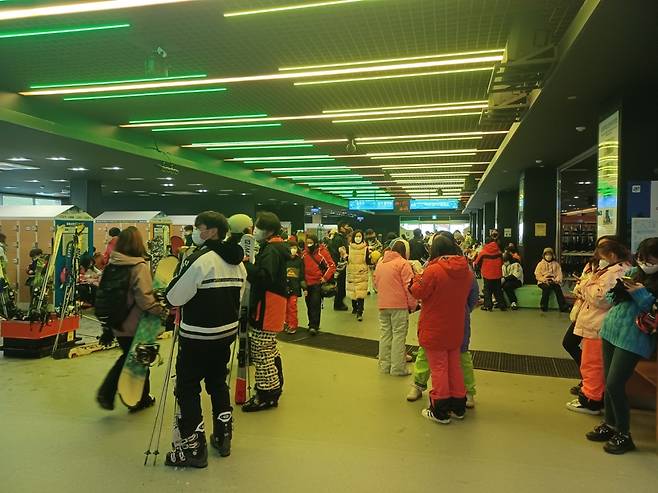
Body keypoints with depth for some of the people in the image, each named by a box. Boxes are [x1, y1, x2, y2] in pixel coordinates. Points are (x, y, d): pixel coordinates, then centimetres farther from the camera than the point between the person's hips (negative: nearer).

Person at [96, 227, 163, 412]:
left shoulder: (111, 265, 1)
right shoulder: (139, 266, -19)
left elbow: (103, 292, 8)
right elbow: (144, 298, -25)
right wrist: (161, 310, -13)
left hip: (116, 324, 6)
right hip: (134, 325, -6)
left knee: (127, 357, 24)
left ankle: (106, 393, 15)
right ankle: (142, 399, 29)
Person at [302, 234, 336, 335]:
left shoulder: (322, 252, -7)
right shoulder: (305, 253, 8)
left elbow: (332, 266, -8)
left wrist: (325, 277, -14)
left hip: (318, 282, -5)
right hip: (307, 283, 5)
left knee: (315, 304, -11)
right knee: (309, 305, 10)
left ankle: (314, 326, -8)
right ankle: (312, 325, 22)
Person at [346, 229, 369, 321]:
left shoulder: (365, 248, -1)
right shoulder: (349, 247, 4)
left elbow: (368, 261, -2)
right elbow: (347, 260, 8)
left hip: (362, 273, -2)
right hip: (352, 272, 3)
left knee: (361, 293, -11)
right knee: (352, 292, 10)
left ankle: (359, 313, -9)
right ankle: (355, 308, 33)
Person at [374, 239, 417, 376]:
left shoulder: (380, 263, 13)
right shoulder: (403, 263, -8)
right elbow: (409, 286, -11)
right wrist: (413, 304, -4)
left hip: (382, 304, 6)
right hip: (399, 305, -6)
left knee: (385, 334, 12)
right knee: (399, 335, 0)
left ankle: (384, 365, 19)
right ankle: (398, 368, 4)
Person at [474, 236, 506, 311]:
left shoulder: (483, 252, -9)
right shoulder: (498, 251, -1)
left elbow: (477, 263, 1)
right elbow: (501, 262, 13)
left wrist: (481, 269, 19)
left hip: (487, 274, -3)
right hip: (497, 273, 3)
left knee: (487, 290, 7)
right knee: (498, 289, 12)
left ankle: (488, 305, 5)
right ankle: (502, 305, 16)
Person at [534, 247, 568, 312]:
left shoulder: (556, 264, 18)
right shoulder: (541, 264, 12)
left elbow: (559, 274, 8)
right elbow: (537, 275, 3)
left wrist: (556, 280, -13)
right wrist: (544, 280, -14)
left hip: (553, 281, 1)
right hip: (543, 282, -1)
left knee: (558, 287, -31)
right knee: (546, 287, -35)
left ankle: (563, 306, -34)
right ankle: (543, 306, -28)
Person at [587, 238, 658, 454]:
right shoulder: (633, 272, 10)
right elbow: (610, 297, 13)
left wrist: (639, 293, -20)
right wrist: (619, 288, -6)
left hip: (632, 338, -6)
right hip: (611, 329, 6)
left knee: (614, 385, -7)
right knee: (609, 382, 13)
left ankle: (623, 434, 10)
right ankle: (610, 424, 30)